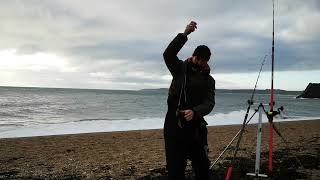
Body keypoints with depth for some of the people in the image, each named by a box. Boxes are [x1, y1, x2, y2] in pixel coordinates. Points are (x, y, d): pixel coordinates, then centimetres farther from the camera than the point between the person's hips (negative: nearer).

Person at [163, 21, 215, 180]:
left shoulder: (209, 80, 7)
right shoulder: (180, 69, 5)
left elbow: (209, 103, -6)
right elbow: (168, 55, -14)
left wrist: (195, 112, -28)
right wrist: (185, 34, -24)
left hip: (195, 125, 1)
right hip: (174, 124, -1)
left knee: (202, 164, 8)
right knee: (175, 166, 3)